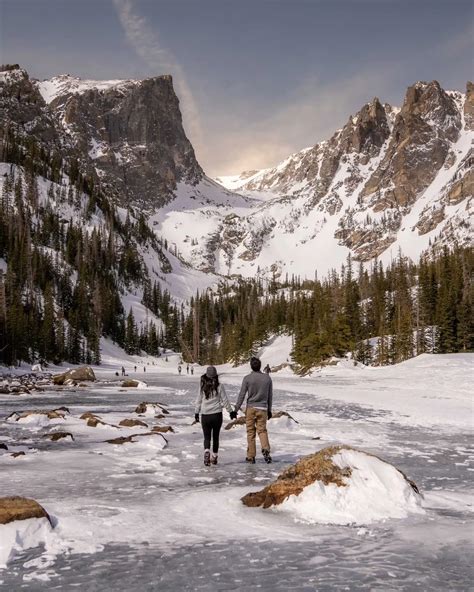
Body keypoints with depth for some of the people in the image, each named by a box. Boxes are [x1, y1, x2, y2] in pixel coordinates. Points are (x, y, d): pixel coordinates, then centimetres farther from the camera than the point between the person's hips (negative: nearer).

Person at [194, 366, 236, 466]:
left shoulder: (202, 386, -3)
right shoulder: (219, 386, -6)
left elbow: (198, 401, 3)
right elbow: (225, 401, -1)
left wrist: (196, 413, 15)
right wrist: (231, 411, 11)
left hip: (205, 415, 0)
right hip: (217, 415, 0)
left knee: (207, 437, 7)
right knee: (215, 437, 13)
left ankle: (207, 452, -19)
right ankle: (214, 457, 18)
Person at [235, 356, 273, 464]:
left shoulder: (247, 378, -7)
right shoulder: (267, 378, 2)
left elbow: (242, 395, -7)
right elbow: (270, 395, 9)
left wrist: (236, 409, -1)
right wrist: (269, 410, 19)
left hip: (251, 408, -2)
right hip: (263, 409, 2)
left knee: (250, 432, 6)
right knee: (262, 430, 9)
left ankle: (251, 456, 8)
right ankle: (265, 449, -16)